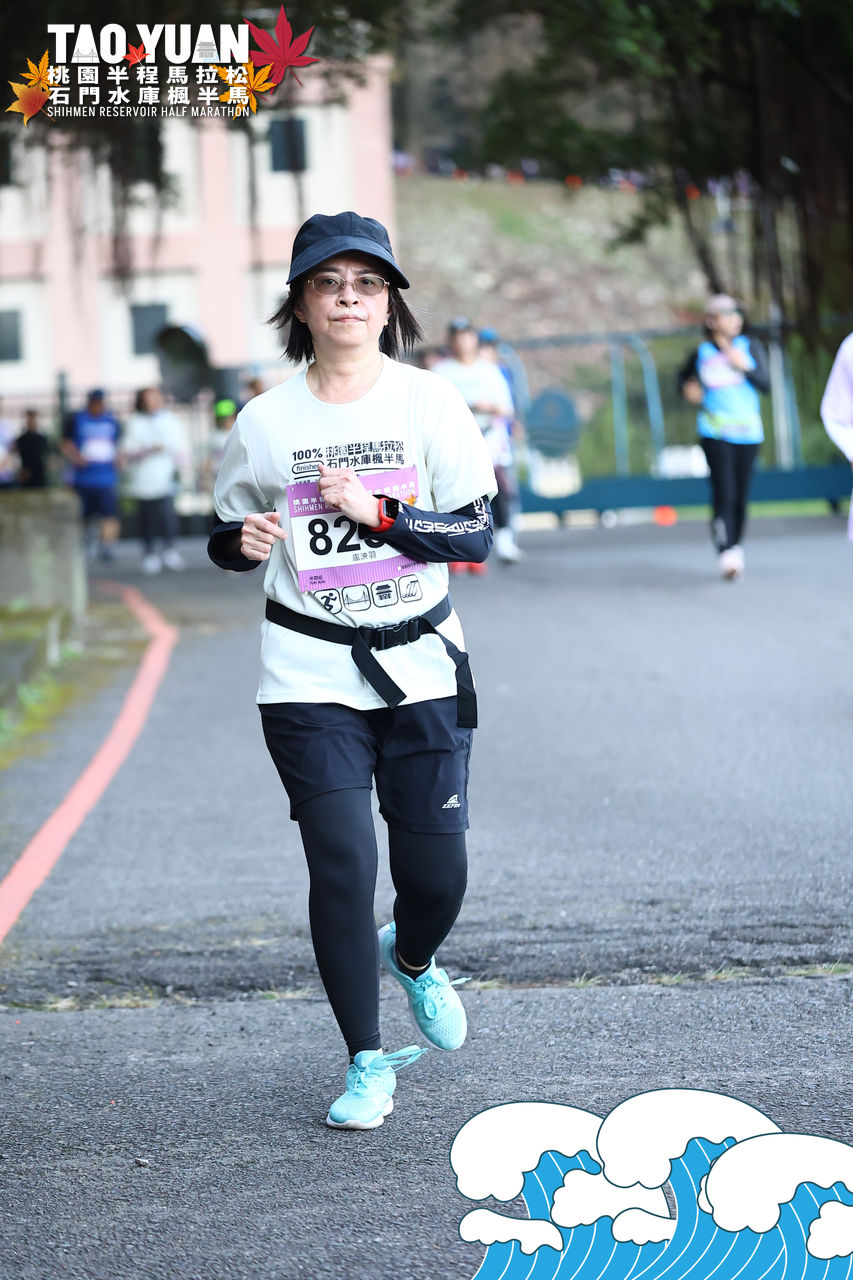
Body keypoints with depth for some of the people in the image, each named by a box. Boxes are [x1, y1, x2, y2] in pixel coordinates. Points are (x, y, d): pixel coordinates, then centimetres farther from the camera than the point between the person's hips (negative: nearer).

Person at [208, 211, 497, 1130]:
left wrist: (376, 509, -18)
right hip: (311, 674, -1)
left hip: (420, 665, 1)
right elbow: (225, 537, 10)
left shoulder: (429, 403, -2)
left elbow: (475, 535, -5)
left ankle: (413, 960, 39)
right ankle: (366, 1063, 8)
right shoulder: (265, 421, -2)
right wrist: (246, 540, -14)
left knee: (436, 871, 1)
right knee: (341, 865, -8)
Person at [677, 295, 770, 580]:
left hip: (748, 431, 2)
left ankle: (736, 549, 24)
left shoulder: (751, 347, 5)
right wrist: (687, 390, -1)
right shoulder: (701, 354, 2)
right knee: (724, 494, -15)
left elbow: (765, 383, -3)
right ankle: (726, 556, -21)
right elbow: (683, 376, 20)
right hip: (715, 432, -2)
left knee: (741, 497, 6)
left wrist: (744, 367, -18)